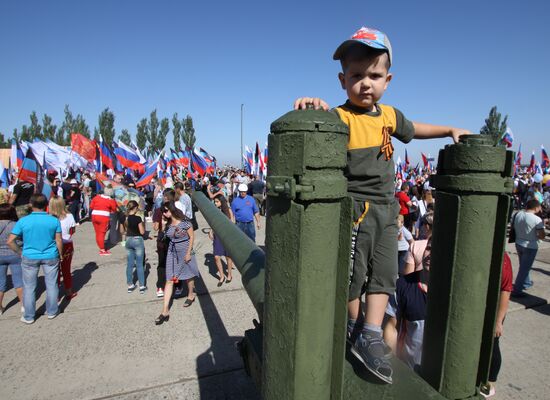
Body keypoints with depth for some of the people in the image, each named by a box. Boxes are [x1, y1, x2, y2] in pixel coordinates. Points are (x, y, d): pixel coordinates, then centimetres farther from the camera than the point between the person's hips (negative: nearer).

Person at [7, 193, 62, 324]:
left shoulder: (23, 221, -10)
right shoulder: (54, 220, -10)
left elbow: (10, 241, -9)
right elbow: (59, 241, -5)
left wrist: (21, 253, 6)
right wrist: (60, 255, 8)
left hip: (29, 258, 0)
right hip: (50, 257, 0)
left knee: (29, 287, 14)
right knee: (51, 285, 14)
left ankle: (28, 317, 26)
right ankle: (51, 311, 28)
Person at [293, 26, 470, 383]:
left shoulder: (389, 114, 9)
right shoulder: (339, 118, -14)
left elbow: (413, 129, 28)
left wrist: (450, 130, 30)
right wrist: (310, 108, -49)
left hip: (386, 206, 7)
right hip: (355, 206, -6)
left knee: (384, 272, 8)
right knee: (354, 272, 6)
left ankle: (371, 336, 19)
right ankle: (354, 327, 31)